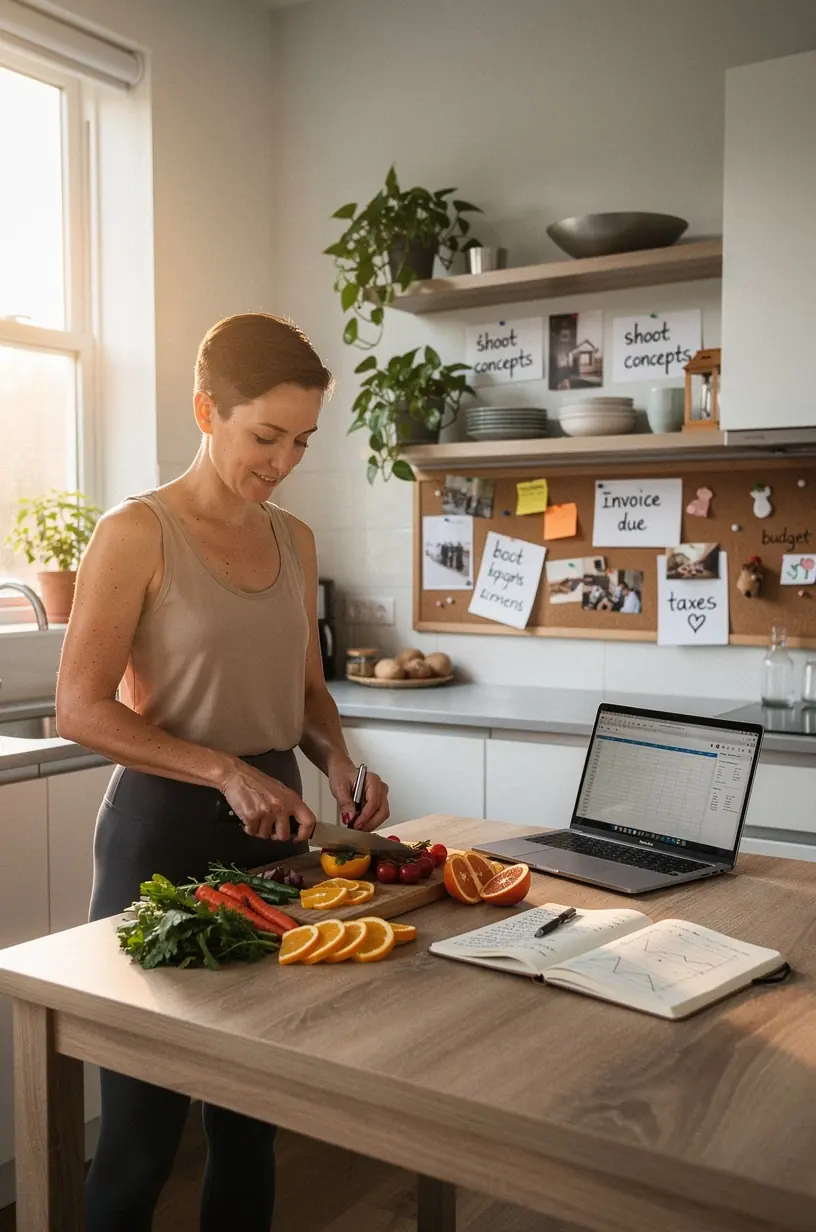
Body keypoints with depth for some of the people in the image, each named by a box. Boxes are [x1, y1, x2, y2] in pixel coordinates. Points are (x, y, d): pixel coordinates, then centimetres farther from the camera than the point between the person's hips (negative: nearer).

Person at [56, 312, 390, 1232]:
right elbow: (79, 709, -14)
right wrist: (225, 771, -22)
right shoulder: (137, 533, -10)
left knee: (254, 1110, 14)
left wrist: (338, 761, -2)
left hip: (273, 828, 6)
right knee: (142, 1123, 7)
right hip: (164, 826, -5)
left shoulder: (294, 541, 8)